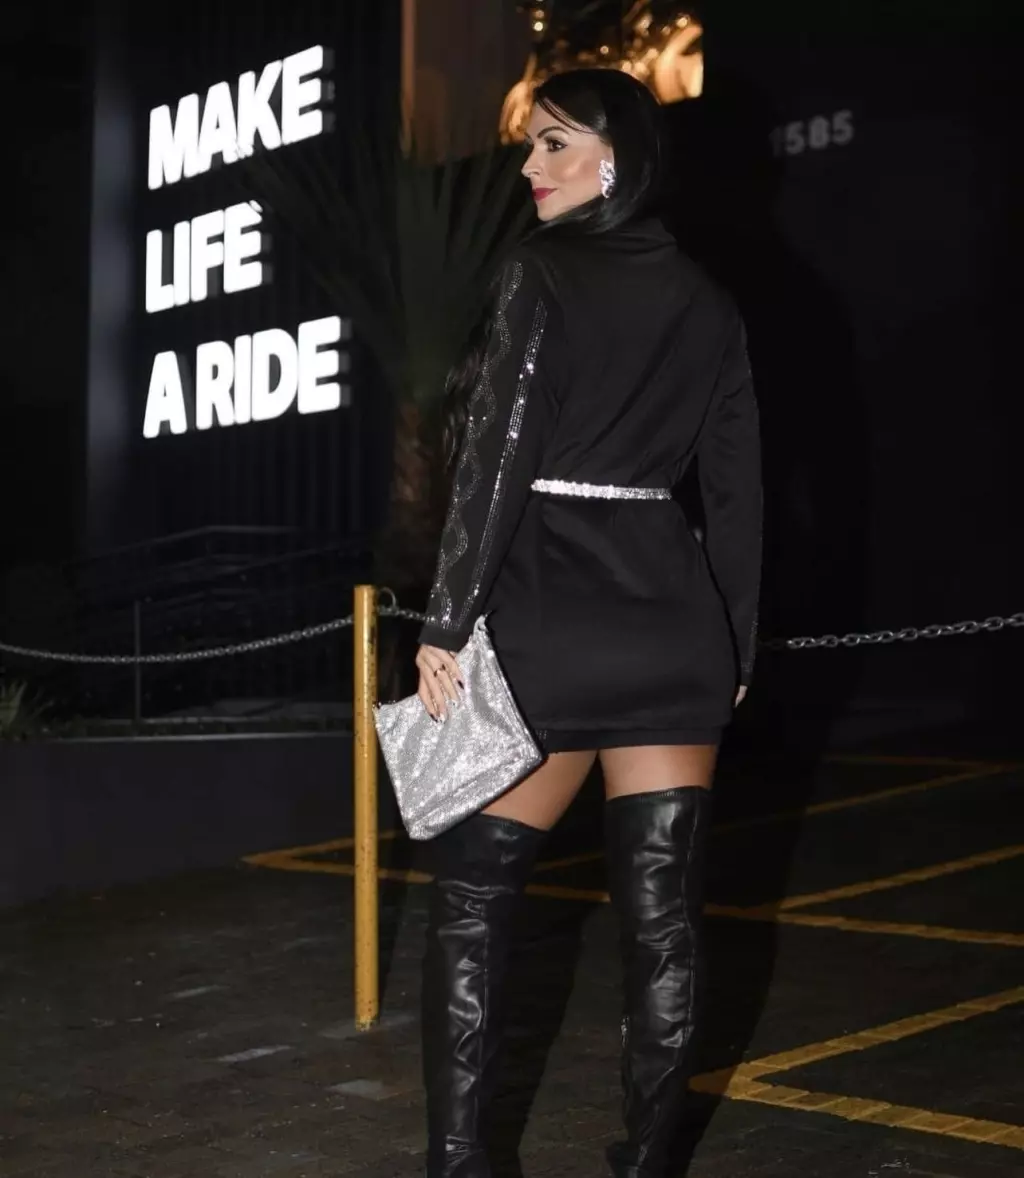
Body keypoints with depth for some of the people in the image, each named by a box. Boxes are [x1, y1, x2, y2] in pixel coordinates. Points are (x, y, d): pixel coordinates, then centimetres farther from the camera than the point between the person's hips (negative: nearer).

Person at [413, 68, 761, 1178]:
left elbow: (497, 455, -13)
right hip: (674, 623, 5)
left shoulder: (541, 272, -6)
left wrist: (446, 624, -12)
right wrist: (736, 644, 16)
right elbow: (736, 488, 11)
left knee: (471, 895, 6)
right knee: (661, 907, 6)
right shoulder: (707, 302, 11)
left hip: (546, 624, -5)